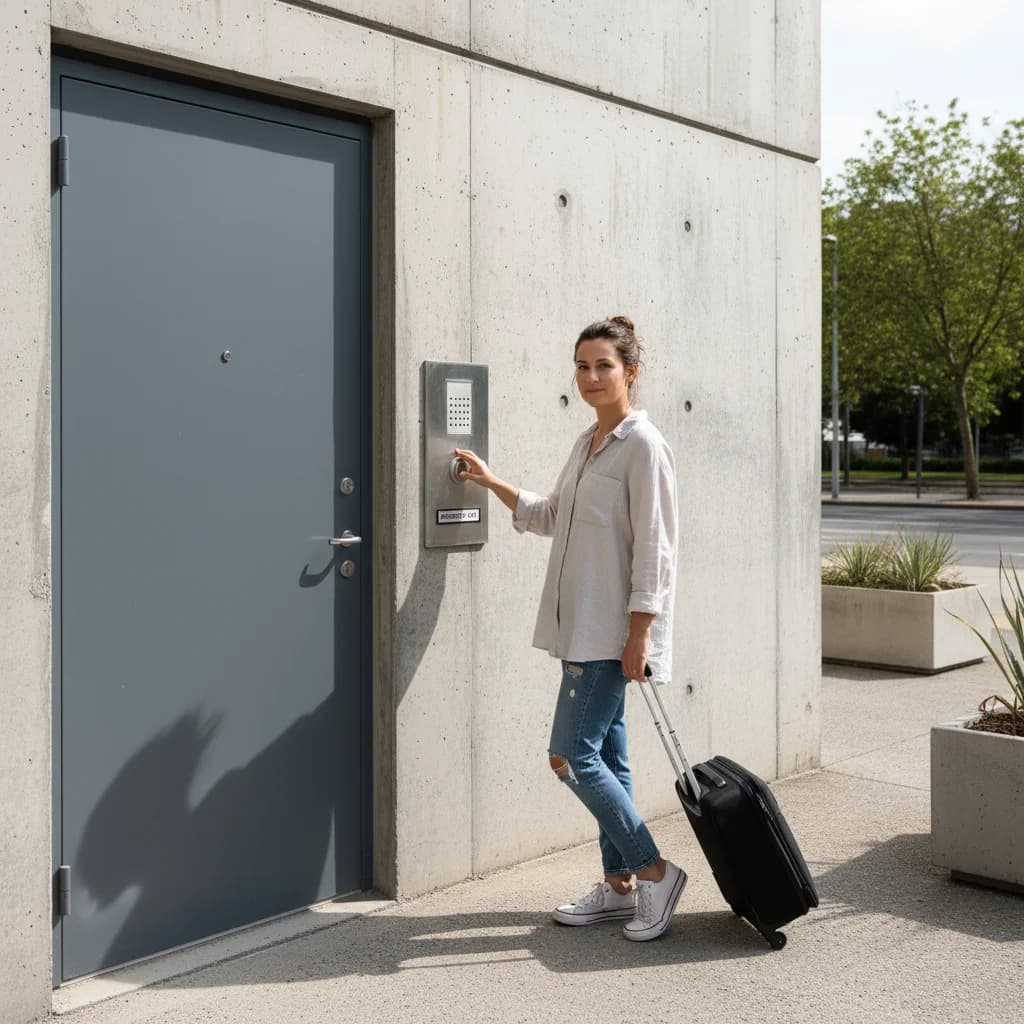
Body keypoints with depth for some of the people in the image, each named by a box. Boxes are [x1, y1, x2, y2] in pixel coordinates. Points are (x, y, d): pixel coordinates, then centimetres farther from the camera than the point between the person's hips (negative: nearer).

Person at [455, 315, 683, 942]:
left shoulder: (643, 445, -12)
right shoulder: (587, 443, 15)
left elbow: (653, 550, -16)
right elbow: (549, 517, 28)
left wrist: (639, 636, -19)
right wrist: (490, 481, 26)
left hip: (614, 630, -9)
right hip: (583, 627, 9)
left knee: (573, 755, -10)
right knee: (605, 757, 13)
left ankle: (655, 872, 3)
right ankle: (620, 887, 22)